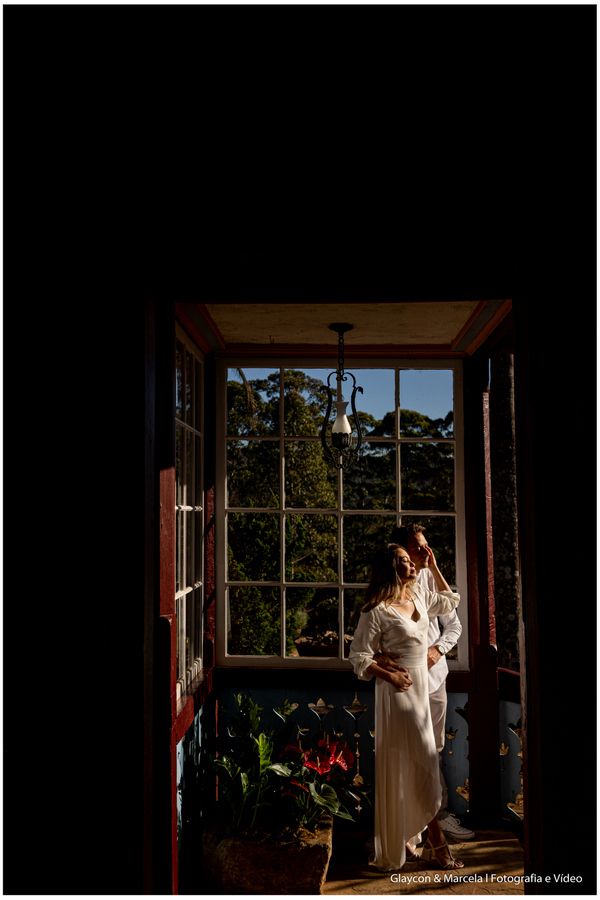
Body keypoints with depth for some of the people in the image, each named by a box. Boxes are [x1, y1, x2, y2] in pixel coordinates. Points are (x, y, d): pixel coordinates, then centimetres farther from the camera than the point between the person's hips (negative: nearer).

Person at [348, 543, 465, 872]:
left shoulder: (419, 597, 8)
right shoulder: (376, 611, -14)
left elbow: (450, 601, 26)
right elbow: (359, 656, -11)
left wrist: (433, 566, 19)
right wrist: (388, 674, -24)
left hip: (420, 687, 7)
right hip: (397, 690, -7)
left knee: (406, 768, 13)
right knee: (424, 763, -4)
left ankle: (399, 843, 25)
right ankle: (437, 844, 9)